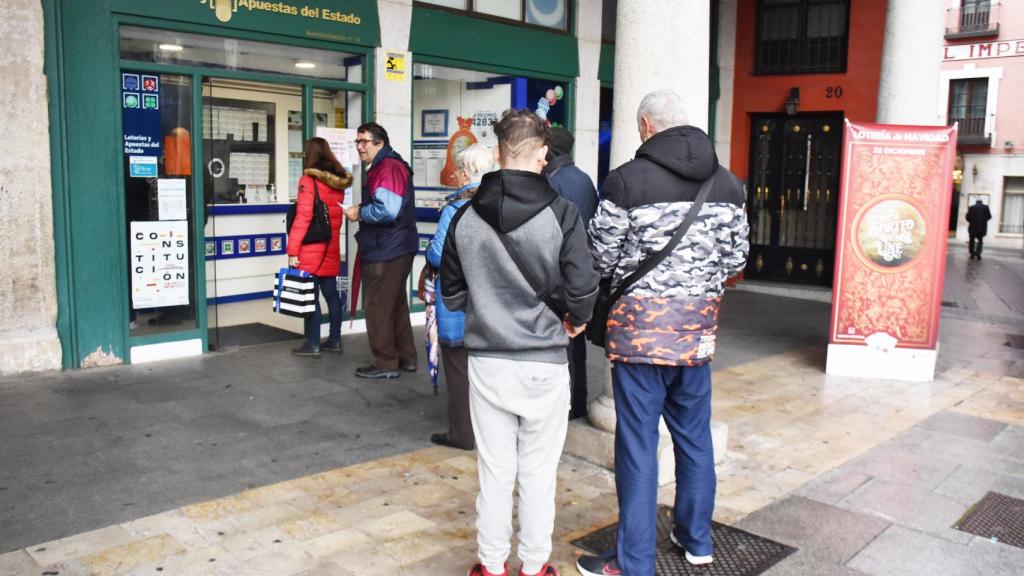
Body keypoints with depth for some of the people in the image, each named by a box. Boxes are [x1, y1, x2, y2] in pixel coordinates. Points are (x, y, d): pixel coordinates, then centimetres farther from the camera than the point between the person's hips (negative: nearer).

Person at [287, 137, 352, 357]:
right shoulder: (339, 181, 7)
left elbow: (302, 217, -16)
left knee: (310, 296, 0)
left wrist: (293, 250, -14)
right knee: (331, 294, 12)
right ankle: (334, 340, 19)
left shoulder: (308, 180, -12)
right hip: (331, 249, 6)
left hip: (311, 250, -6)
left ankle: (313, 345, 4)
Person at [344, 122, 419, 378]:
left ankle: (386, 363, 5)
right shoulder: (383, 166, 18)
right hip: (395, 248, 11)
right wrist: (362, 210, 6)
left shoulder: (388, 167, -17)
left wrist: (359, 213, -14)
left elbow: (387, 210, -28)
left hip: (386, 251, -11)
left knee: (377, 306, -3)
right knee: (396, 304, 17)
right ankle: (406, 357, 25)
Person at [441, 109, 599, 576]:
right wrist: (576, 320, 5)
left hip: (486, 362, 2)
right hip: (543, 363, -2)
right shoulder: (560, 213, -11)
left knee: (494, 472, 13)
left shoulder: (466, 216, -2)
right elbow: (583, 288, -15)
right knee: (538, 474, 11)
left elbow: (451, 294, 4)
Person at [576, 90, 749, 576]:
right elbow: (736, 258, 10)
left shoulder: (627, 180, -12)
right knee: (695, 434, 19)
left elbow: (602, 259, -8)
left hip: (641, 324, -5)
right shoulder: (727, 183, 6)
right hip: (698, 327, 6)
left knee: (638, 443, 2)